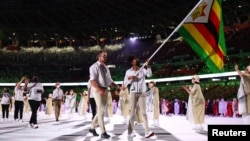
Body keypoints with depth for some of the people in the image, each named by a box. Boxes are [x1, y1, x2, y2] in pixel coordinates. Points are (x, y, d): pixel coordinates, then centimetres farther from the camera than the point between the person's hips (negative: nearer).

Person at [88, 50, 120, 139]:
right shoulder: (94, 67, -5)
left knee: (101, 110, 11)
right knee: (101, 110, -11)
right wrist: (99, 89, -30)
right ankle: (103, 132, -7)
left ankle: (92, 127, 26)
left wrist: (118, 87, 1)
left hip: (105, 90, 8)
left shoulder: (106, 68, 18)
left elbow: (110, 81, 16)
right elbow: (92, 80, -17)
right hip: (97, 90, -7)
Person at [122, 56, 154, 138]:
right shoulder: (128, 72, 7)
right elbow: (125, 83, 5)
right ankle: (130, 131, 6)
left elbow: (149, 74, -11)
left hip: (142, 93, 0)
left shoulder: (143, 70, 7)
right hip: (133, 93, 0)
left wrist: (148, 66, -24)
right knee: (132, 112, 2)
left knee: (143, 112, -6)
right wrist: (129, 78, -13)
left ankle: (147, 131, -13)